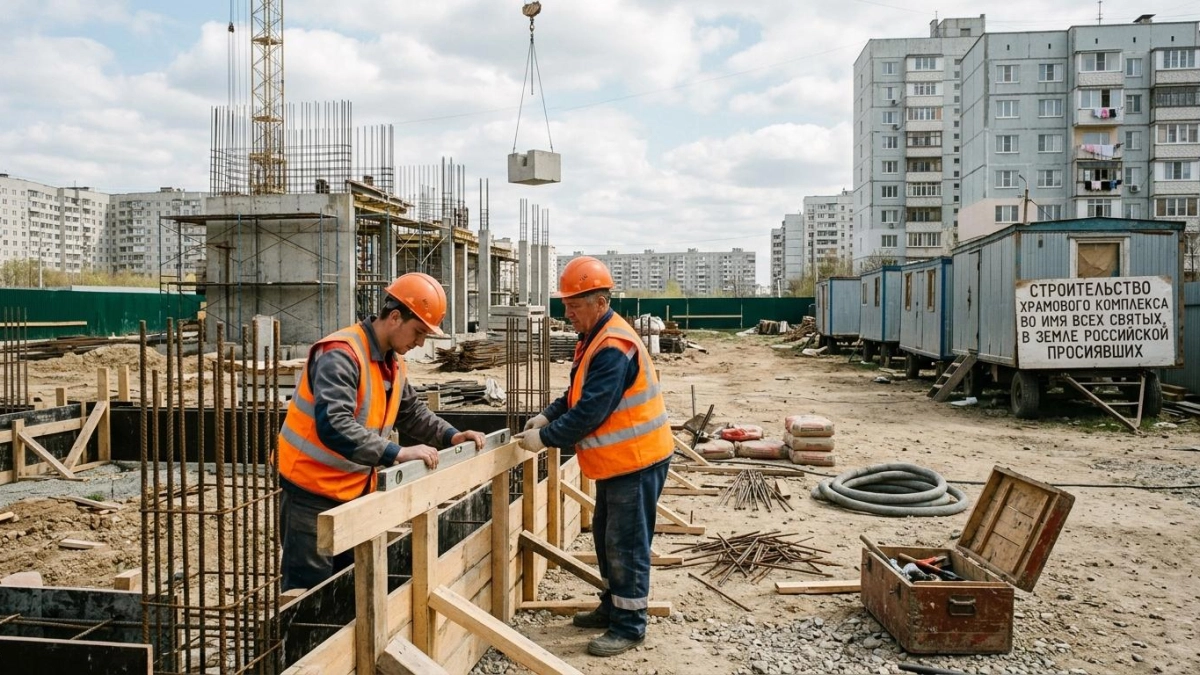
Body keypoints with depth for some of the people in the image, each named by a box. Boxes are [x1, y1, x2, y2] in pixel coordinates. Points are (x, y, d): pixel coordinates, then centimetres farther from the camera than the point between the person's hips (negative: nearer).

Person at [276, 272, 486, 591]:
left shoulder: (393, 361, 6)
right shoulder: (341, 354, -23)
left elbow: (412, 412, 20)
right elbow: (333, 426, -34)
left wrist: (451, 436, 4)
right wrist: (397, 453, -36)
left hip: (355, 491, 9)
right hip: (314, 492, -9)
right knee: (309, 590, 0)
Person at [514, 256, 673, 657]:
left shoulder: (613, 348, -24)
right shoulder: (594, 339, 9)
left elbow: (590, 412, -27)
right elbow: (577, 394, 17)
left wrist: (545, 438, -19)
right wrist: (548, 416, 3)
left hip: (637, 459, -10)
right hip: (617, 459, 11)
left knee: (626, 544, -2)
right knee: (606, 535, 19)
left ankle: (629, 627, 11)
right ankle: (613, 607, 34)